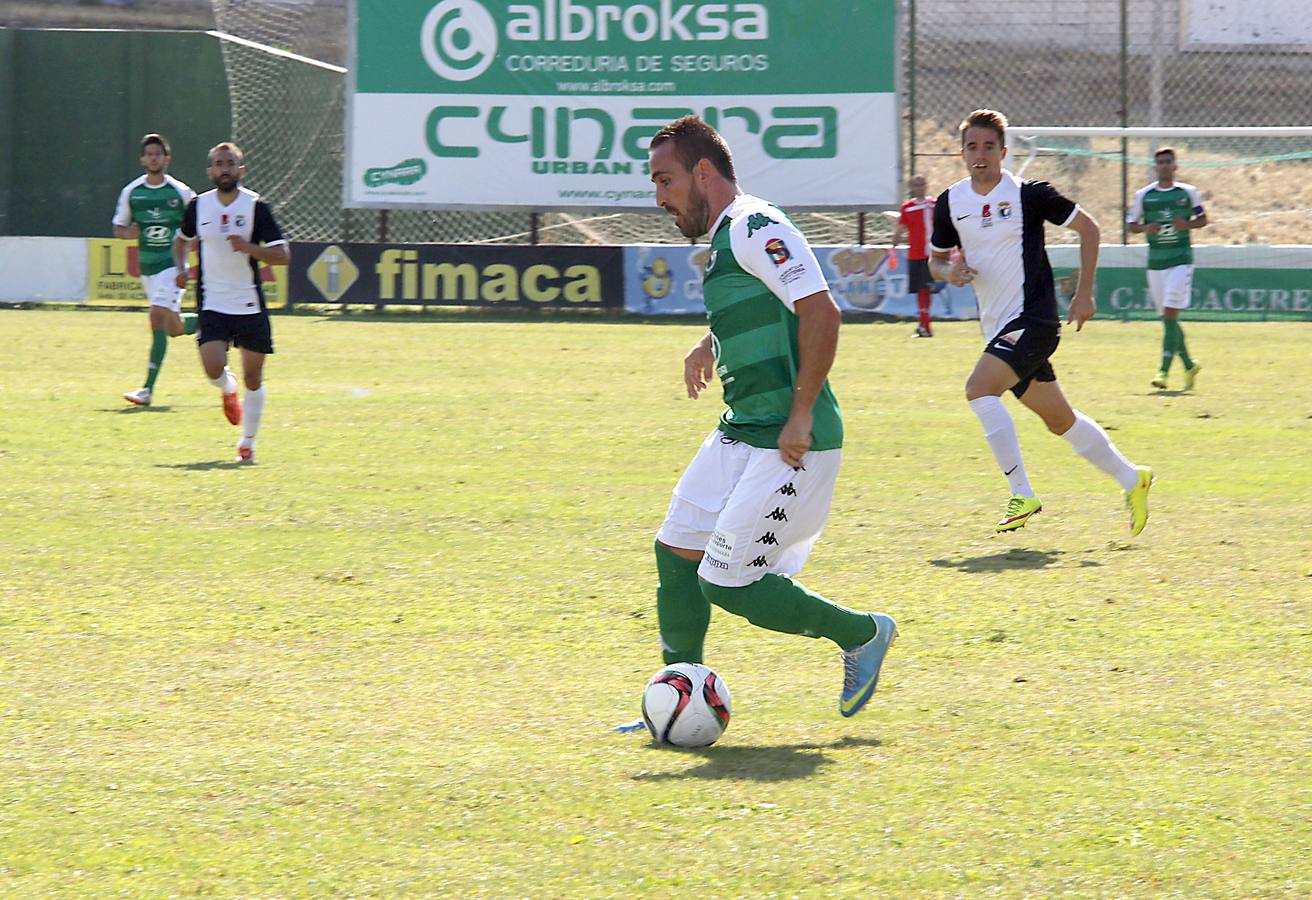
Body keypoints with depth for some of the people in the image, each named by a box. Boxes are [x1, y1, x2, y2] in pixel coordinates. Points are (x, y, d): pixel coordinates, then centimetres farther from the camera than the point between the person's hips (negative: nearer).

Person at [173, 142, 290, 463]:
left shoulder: (256, 206, -6)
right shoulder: (199, 206, 2)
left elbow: (282, 255, -9)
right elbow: (181, 240, 23)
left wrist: (249, 247, -24)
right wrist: (181, 268, 4)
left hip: (250, 305, -1)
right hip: (212, 304, 1)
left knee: (253, 377, 1)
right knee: (213, 368, -18)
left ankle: (248, 441, 19)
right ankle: (228, 389, 19)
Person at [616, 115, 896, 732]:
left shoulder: (755, 229, -16)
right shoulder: (725, 237, 16)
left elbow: (821, 312, -24)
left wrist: (801, 415, -25)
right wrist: (712, 343, 26)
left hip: (787, 445, -10)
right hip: (741, 432, 10)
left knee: (728, 583, -8)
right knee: (677, 552, 8)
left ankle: (863, 635, 10)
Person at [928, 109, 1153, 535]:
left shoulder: (1028, 194, -10)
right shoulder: (950, 203, 6)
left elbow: (1088, 228, 0)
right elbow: (936, 259, 19)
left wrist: (1085, 293, -3)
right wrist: (949, 270, -5)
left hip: (1033, 319, -7)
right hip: (998, 325, 7)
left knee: (979, 389, -26)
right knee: (1059, 420, 14)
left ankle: (1022, 494, -20)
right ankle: (1131, 479, 31)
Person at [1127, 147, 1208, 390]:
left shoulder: (1189, 193, 2)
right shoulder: (1143, 195, 5)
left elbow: (1202, 219, 12)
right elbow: (1131, 224, 11)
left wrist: (1187, 225, -9)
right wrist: (1146, 228, -11)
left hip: (1181, 259, -3)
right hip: (1156, 261, 3)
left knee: (1170, 314, -14)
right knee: (1167, 317, 8)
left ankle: (1164, 370, -17)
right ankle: (1189, 365, 26)